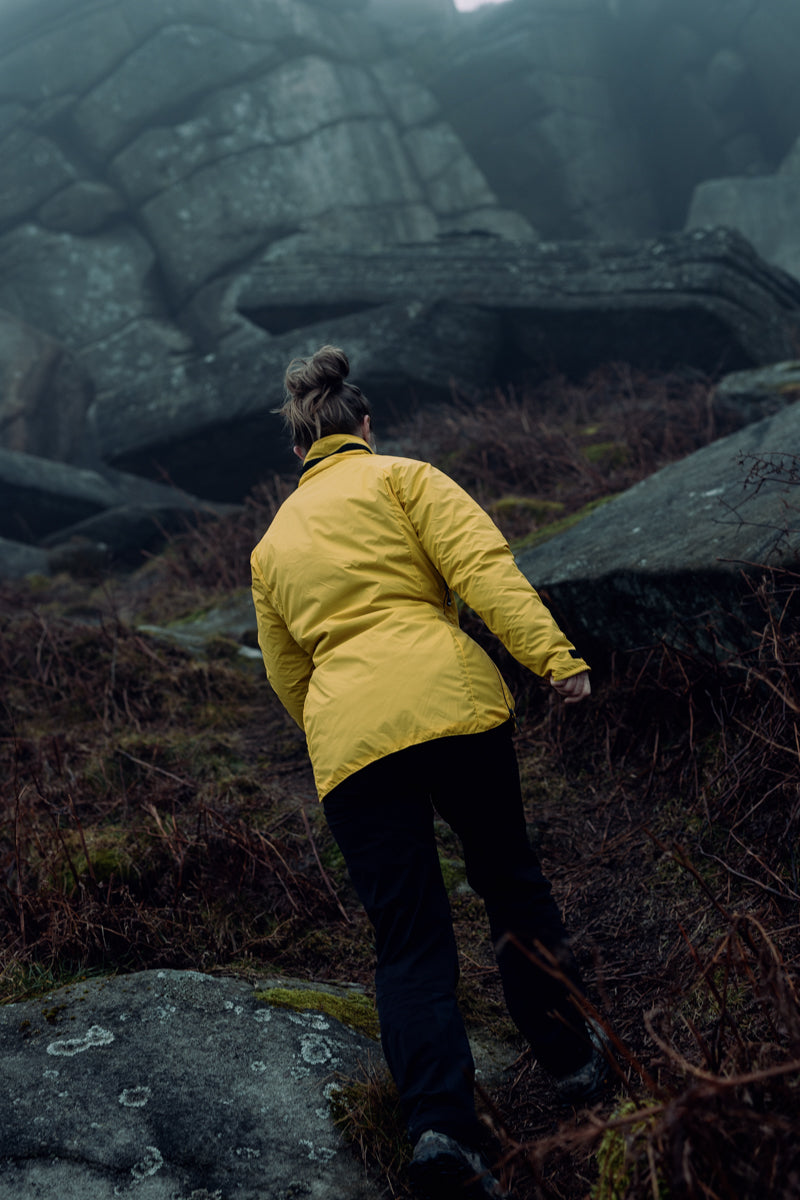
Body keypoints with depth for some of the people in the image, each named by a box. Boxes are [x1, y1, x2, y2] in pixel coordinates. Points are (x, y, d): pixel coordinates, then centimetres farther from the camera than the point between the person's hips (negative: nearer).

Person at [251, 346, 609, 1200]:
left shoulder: (272, 543, 23)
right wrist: (553, 654, -14)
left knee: (409, 942, 4)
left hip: (345, 736, 3)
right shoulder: (401, 477, 10)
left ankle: (440, 1129, -14)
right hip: (449, 700, -2)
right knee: (508, 876, 19)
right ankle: (570, 1057, 29)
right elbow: (482, 563, -8)